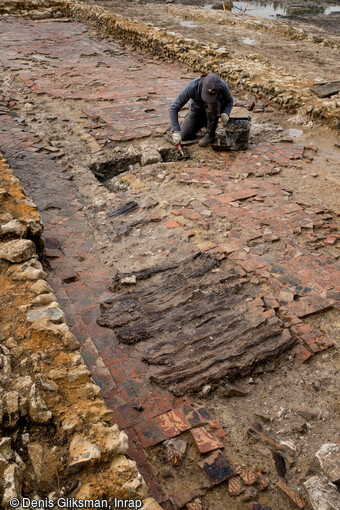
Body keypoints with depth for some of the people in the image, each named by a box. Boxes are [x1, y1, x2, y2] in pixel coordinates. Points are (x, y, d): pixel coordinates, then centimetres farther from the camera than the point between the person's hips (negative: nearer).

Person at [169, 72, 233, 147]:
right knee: (183, 135, -13)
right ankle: (203, 124, 18)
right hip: (197, 110, 1)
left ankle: (210, 134, -18)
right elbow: (174, 108, -32)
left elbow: (230, 101, -7)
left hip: (215, 111, -1)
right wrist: (176, 131, -40)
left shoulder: (222, 86, -30)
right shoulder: (192, 87, -35)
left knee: (212, 102, -35)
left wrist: (226, 113, -29)